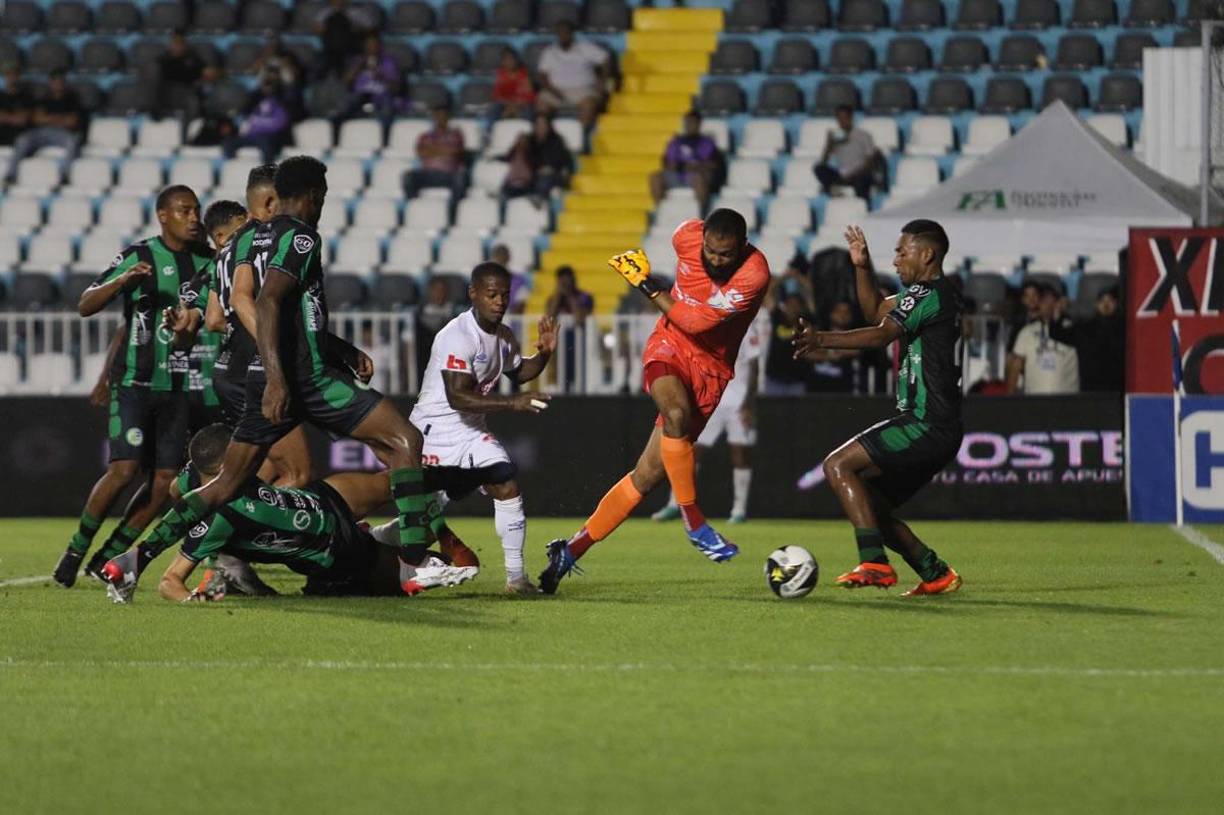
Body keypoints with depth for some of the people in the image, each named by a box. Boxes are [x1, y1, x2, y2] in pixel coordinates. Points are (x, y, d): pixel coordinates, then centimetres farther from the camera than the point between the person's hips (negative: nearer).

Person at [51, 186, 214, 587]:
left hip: (177, 387, 5)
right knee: (124, 469, -17)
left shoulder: (205, 263, 8)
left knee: (163, 481, -3)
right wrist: (124, 280, -27)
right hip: (134, 383, -5)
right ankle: (75, 551, 0)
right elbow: (85, 306, -11)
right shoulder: (139, 256, -6)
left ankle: (108, 559, 9)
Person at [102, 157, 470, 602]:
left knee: (227, 484, 11)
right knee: (405, 439, -4)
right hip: (305, 377, -9)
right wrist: (276, 378, -30)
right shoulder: (300, 237, -9)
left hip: (273, 379, 9)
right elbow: (267, 303, -23)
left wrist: (346, 352, 36)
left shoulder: (266, 235, 20)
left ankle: (136, 559, 4)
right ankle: (419, 564, -12)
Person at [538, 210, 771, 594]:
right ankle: (694, 522, -24)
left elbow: (695, 322, -22)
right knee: (676, 413, -35)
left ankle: (573, 549, 9)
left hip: (711, 369, -1)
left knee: (650, 473, -3)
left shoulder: (754, 274, -23)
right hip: (669, 346, 1)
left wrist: (646, 285, -15)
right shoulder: (687, 236, -12)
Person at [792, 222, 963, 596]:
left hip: (926, 425, -10)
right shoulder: (939, 293, 20)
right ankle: (936, 574, 16)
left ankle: (875, 563, -23)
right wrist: (863, 267, 17)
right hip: (940, 431, 10)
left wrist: (823, 339, -34)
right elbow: (876, 310, 32)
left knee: (838, 465, -17)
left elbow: (882, 334, -25)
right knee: (870, 505, 14)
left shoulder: (929, 294, -12)